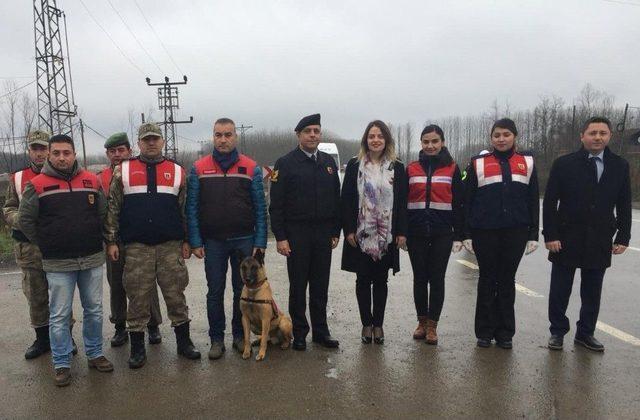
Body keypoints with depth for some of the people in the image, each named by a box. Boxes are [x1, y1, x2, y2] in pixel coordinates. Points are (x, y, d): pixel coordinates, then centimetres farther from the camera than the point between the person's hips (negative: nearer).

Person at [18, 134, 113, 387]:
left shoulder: (91, 181, 4)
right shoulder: (37, 185, -4)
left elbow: (103, 213, 14)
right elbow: (25, 220, 3)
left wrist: (94, 240, 11)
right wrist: (46, 245, 3)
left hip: (92, 260, 3)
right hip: (58, 264, -3)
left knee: (94, 310, 12)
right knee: (59, 316, 5)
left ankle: (95, 354, 26)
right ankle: (62, 364, 17)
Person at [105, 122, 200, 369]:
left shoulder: (177, 172, 8)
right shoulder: (123, 171, 6)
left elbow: (185, 209, 10)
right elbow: (112, 208, 5)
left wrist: (186, 241, 7)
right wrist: (111, 241, 0)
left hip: (171, 246, 1)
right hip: (136, 247, 0)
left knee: (175, 295, 6)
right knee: (138, 298, 6)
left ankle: (183, 341, 20)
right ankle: (137, 347, 19)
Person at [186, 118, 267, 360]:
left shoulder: (251, 168, 0)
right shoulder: (199, 169, 1)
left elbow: (260, 208, -1)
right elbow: (192, 208, 1)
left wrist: (260, 241, -6)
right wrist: (195, 242, -5)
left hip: (244, 240, 0)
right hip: (212, 242, 0)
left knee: (242, 290, 9)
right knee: (215, 292, 7)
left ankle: (240, 335, 24)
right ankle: (216, 339, 20)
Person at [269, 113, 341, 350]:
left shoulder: (329, 162, 11)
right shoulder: (286, 163, -3)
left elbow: (336, 199, 13)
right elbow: (276, 204, -6)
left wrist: (336, 231, 8)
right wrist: (280, 237, -11)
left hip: (324, 234, 4)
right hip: (297, 233, -4)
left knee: (320, 286, 11)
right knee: (298, 286, 5)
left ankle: (320, 331, 22)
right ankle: (299, 333, 18)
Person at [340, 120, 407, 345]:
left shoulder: (397, 168, 4)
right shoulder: (354, 165, 2)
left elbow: (402, 202, 3)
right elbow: (346, 199, -1)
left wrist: (401, 232, -3)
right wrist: (348, 230, -8)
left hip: (386, 235, 1)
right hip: (360, 234, -1)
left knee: (380, 280, 9)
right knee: (363, 280, 7)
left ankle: (378, 324, 22)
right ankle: (366, 324, 21)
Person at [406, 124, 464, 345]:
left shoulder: (452, 169, 3)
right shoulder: (411, 169, 6)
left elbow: (458, 203, 3)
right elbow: (402, 201, 7)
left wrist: (458, 235, -1)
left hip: (442, 233, -1)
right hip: (416, 232, 2)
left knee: (437, 278, 2)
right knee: (419, 278, 8)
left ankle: (432, 325, 12)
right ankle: (422, 321, 22)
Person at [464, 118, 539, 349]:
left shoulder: (527, 163, 8)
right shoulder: (478, 163, 3)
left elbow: (533, 200, 8)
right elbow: (467, 200, 2)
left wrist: (533, 233, 3)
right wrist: (467, 234, -3)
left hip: (515, 232, 1)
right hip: (485, 232, -1)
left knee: (507, 280, 9)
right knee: (487, 279, 6)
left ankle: (505, 332, 19)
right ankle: (485, 332, 17)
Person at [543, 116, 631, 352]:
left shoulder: (620, 166, 5)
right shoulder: (564, 164, -4)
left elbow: (624, 206, 8)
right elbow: (549, 203, -5)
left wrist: (623, 237, 2)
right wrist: (550, 235, -11)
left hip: (600, 242, 3)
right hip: (566, 240, -2)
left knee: (592, 292, 11)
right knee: (560, 290, 7)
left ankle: (585, 333, 26)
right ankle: (557, 331, 21)